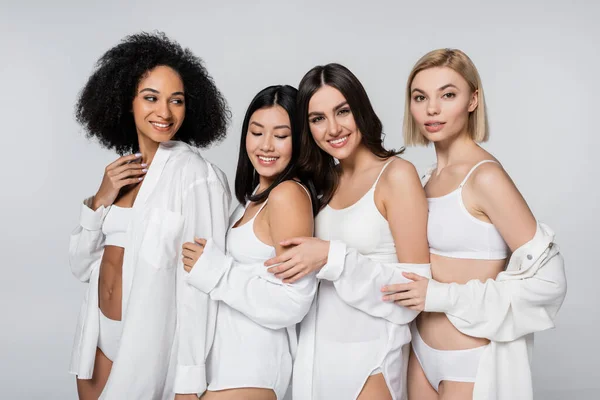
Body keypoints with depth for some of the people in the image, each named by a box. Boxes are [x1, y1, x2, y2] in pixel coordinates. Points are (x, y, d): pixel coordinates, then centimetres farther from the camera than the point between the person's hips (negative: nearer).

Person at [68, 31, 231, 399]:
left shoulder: (198, 175, -16)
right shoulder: (121, 172, 4)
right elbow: (83, 265, 6)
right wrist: (100, 201, -9)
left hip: (151, 343, -6)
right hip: (100, 339, 6)